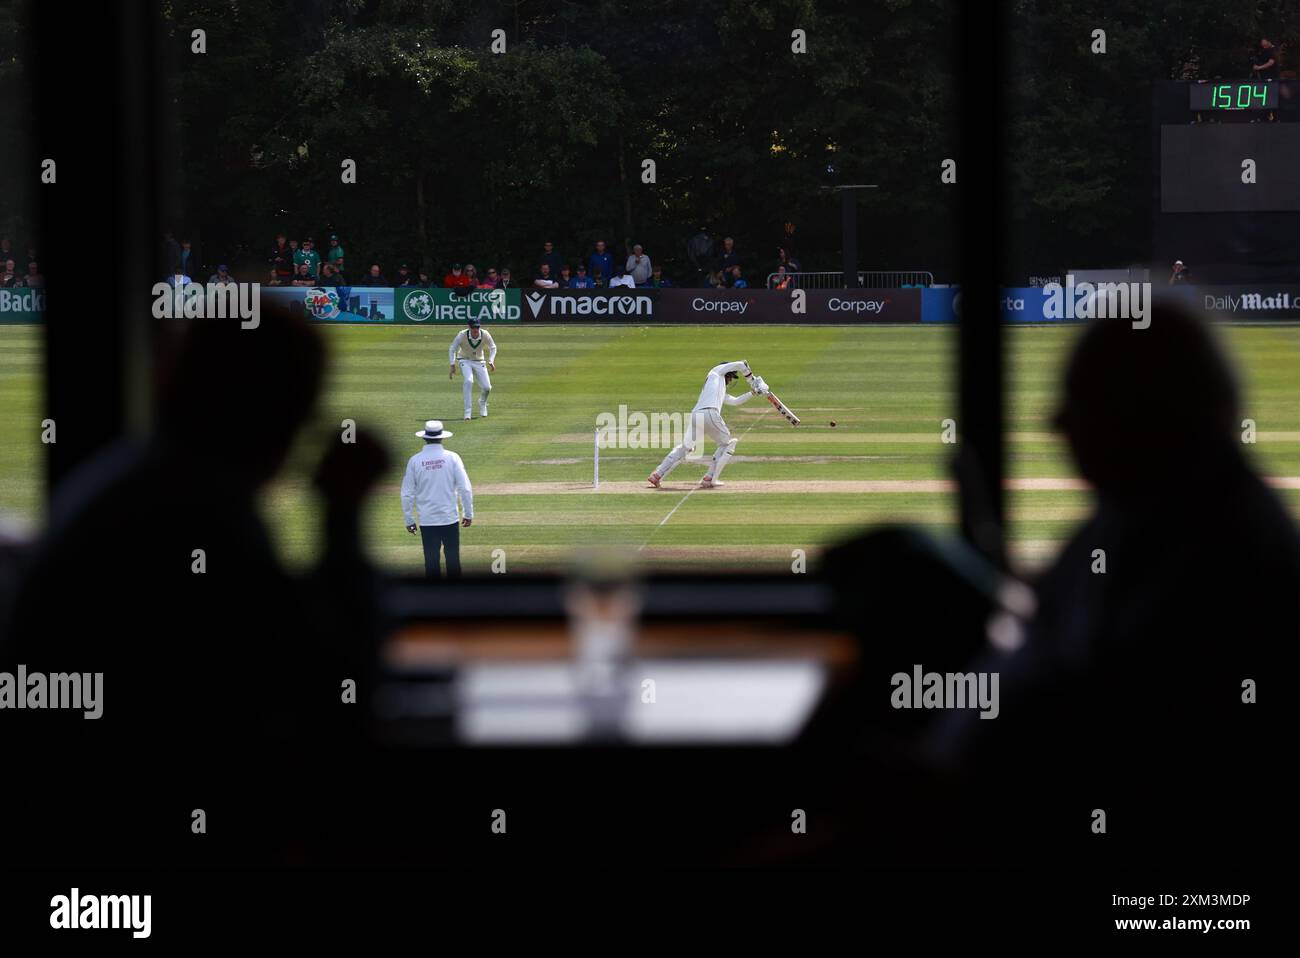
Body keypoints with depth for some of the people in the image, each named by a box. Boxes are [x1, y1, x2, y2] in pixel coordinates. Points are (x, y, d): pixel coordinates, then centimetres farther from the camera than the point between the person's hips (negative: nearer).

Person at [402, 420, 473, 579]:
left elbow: (407, 493, 0)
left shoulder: (415, 461, -3)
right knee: (453, 560, 7)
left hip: (427, 521, 0)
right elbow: (465, 488, -6)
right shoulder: (452, 458, -5)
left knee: (431, 562, 5)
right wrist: (468, 514, 6)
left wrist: (409, 520, 9)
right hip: (450, 518, 0)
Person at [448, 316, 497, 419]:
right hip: (465, 361, -2)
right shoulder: (462, 335, -24)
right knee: (469, 381, -28)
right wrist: (452, 366, -21)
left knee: (487, 387, -6)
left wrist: (491, 361, -13)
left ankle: (482, 403, 31)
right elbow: (452, 350, -14)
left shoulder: (485, 335, -19)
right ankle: (467, 411, -23)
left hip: (479, 361, 2)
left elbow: (493, 347, -1)